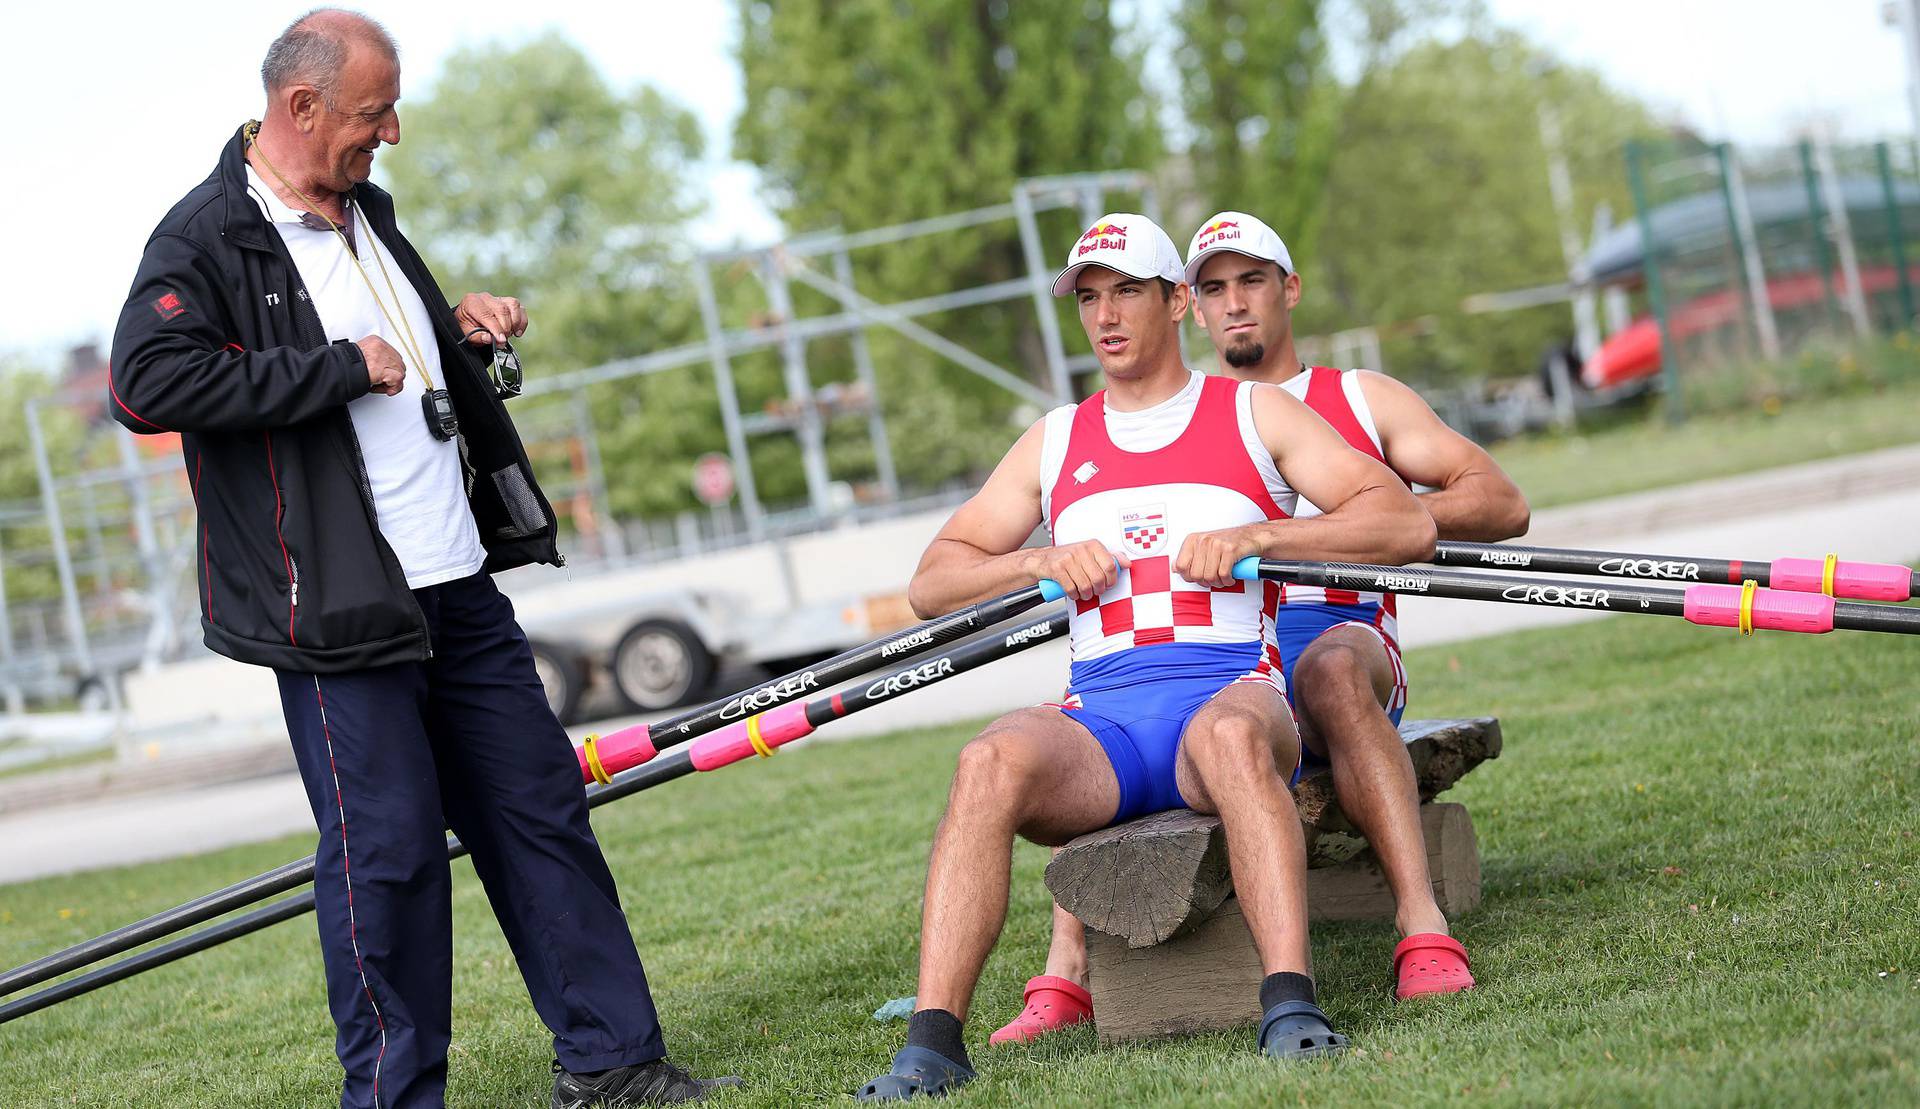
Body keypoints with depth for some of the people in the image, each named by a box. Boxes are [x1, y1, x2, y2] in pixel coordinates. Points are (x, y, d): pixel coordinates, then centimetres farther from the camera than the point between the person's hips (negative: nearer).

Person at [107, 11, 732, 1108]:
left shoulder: (369, 213, 17)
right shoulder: (206, 239, -10)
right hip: (341, 609, -8)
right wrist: (346, 366, -21)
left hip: (459, 585, 8)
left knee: (541, 809, 10)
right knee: (387, 844, -5)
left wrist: (461, 321, 11)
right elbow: (148, 385, -26)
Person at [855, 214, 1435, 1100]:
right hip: (1102, 719, 2)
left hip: (1234, 694, -2)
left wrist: (1253, 536, -8)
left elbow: (1407, 525, 4)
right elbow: (930, 583, 20)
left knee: (1229, 733, -39)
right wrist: (1042, 561, 1)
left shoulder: (1252, 413, 15)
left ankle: (1292, 1008, -47)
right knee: (991, 761, -31)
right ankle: (932, 1043, -36)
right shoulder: (1054, 443, 24)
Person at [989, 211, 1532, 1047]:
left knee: (1329, 666, -39)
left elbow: (1504, 506, 8)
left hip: (1338, 640, -2)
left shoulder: (1360, 400, 17)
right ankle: (1067, 974, -31)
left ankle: (1424, 932, -49)